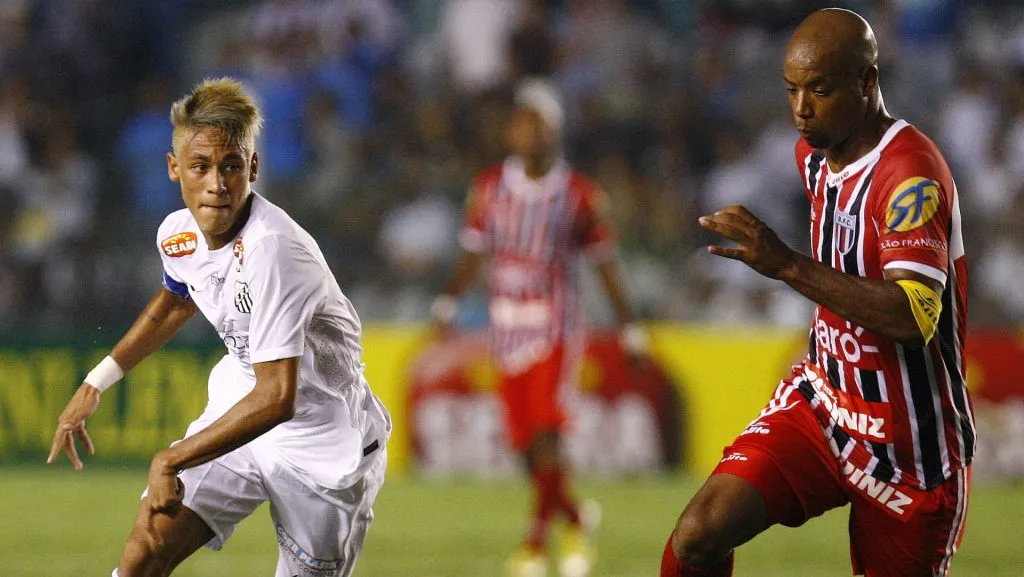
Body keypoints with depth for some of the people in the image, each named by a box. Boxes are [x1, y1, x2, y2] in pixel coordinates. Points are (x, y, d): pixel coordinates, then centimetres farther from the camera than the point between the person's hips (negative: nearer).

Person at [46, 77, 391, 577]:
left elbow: (277, 398, -34)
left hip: (321, 443, -6)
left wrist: (171, 460, -28)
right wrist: (95, 384, 22)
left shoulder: (271, 250, -32)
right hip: (238, 413, 6)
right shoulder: (178, 233, -6)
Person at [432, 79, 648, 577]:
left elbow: (605, 263, 5)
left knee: (546, 433, -18)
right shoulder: (489, 188, 4)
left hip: (556, 327, -3)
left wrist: (629, 328, 6)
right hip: (507, 327, 3)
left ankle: (537, 537, -13)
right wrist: (449, 301, -6)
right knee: (526, 443, 5)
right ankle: (575, 518, 26)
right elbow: (473, 256, 8)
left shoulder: (579, 195, -2)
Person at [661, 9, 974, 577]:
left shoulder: (912, 175, -22)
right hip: (821, 400, 7)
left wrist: (788, 265, -38)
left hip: (907, 441, -6)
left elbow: (915, 316, -35)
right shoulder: (813, 153, 6)